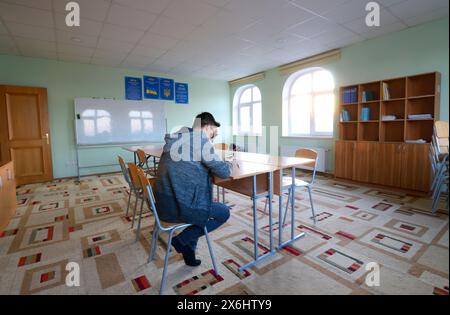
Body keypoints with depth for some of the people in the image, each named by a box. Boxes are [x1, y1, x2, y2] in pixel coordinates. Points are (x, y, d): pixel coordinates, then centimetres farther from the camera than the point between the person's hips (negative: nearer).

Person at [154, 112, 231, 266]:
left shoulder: (176, 138, 11)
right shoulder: (201, 140, -13)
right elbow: (223, 172, -11)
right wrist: (228, 165, 12)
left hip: (162, 204, 9)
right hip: (178, 207, -8)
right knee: (224, 212, 10)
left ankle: (189, 252, 35)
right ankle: (182, 240, 10)